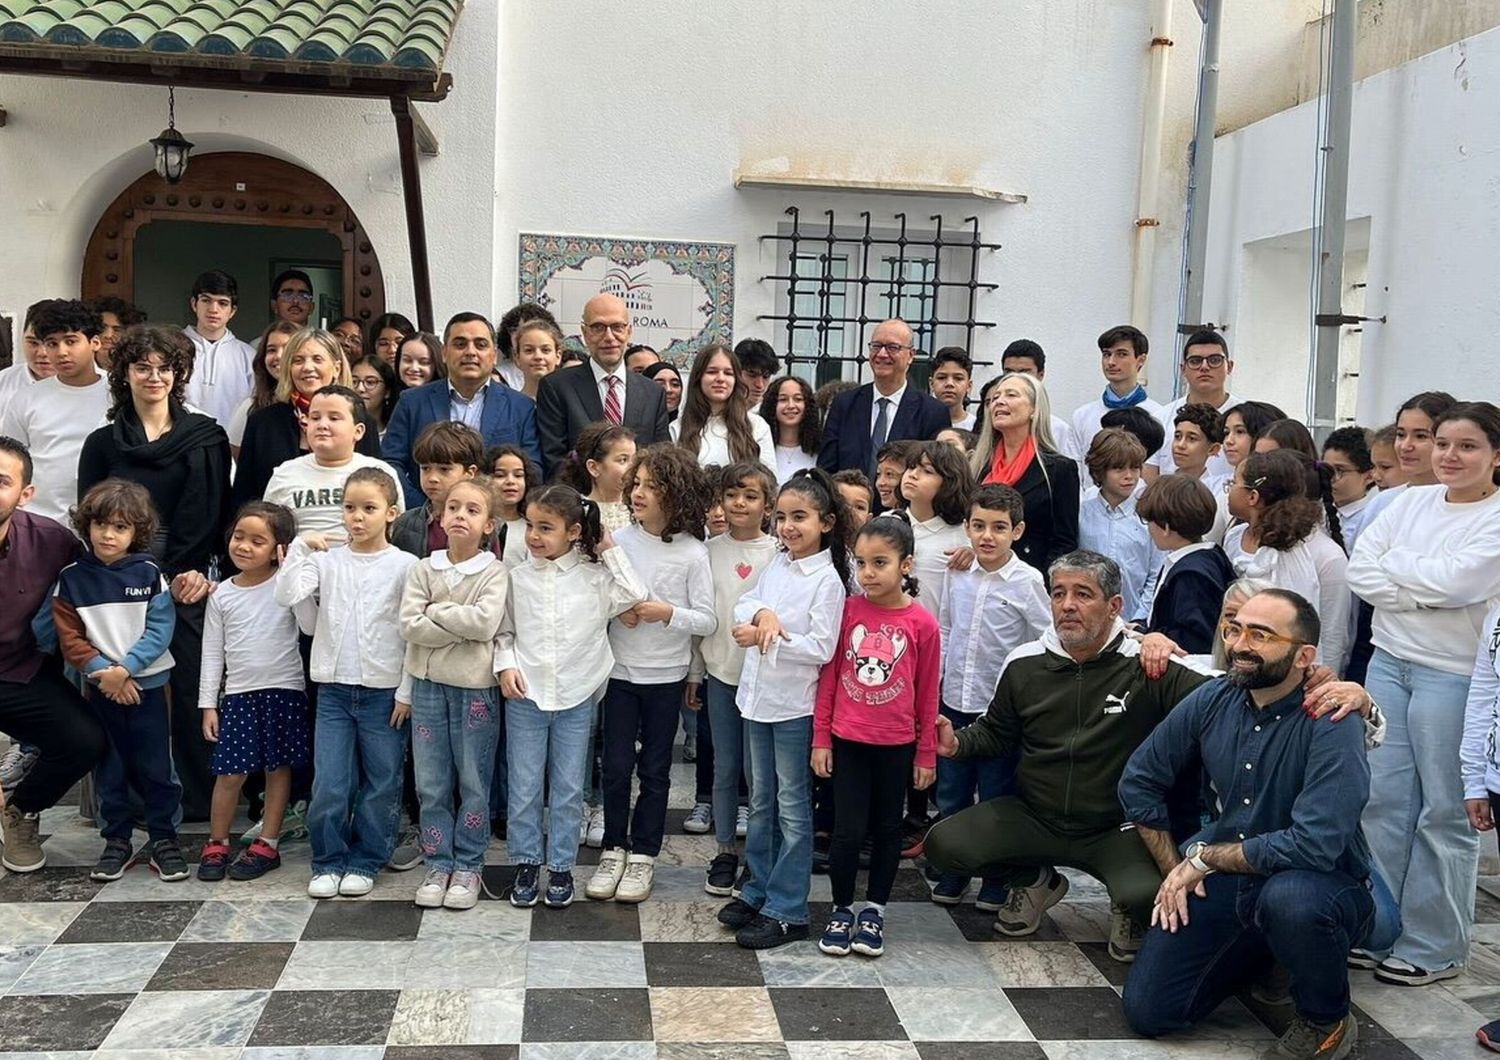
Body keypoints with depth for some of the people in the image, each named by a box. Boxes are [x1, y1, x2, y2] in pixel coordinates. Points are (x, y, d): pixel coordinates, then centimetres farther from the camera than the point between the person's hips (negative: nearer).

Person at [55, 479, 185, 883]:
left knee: (155, 766, 3)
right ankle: (117, 841, 22)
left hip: (147, 684, -1)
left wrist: (125, 668, -18)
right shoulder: (72, 577, -1)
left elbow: (160, 630, -8)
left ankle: (163, 838, 14)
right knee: (109, 768, 10)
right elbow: (69, 636, -2)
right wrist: (102, 670, -13)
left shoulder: (148, 573, -5)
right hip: (100, 687, 2)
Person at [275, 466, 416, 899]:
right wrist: (299, 547, -9)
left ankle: (364, 862, 23)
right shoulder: (327, 560, 4)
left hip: (385, 692, -2)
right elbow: (286, 595, -9)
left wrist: (407, 691, -7)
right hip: (333, 689, 2)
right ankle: (328, 862, 19)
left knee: (380, 785, 8)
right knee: (328, 786, 2)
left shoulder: (405, 565, -4)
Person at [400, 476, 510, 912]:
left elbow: (486, 622, -20)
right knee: (432, 783, 9)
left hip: (476, 686, -2)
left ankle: (467, 866, 17)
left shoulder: (494, 572, -4)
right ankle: (438, 864, 20)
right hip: (429, 684, 3)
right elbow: (409, 626, -8)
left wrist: (436, 611, -11)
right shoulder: (423, 570, 3)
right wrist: (463, 626, -14)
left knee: (474, 782, 6)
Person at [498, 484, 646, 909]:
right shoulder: (518, 577, 1)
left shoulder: (594, 575, -2)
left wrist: (611, 550, -7)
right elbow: (504, 630, 8)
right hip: (525, 696, 1)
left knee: (568, 789, 8)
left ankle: (561, 868, 20)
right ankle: (526, 864, 22)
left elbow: (635, 595, -14)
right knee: (524, 787, 8)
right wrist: (506, 664, -9)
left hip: (576, 697, -1)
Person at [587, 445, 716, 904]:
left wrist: (667, 612, -21)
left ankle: (643, 856, 21)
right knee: (616, 765, 6)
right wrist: (616, 609, -13)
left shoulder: (692, 553, -8)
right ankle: (614, 850, 21)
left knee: (654, 770, 9)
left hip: (666, 675, -2)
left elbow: (707, 621, -7)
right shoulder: (618, 541, -1)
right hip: (621, 670, 2)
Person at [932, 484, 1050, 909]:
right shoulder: (957, 574, 2)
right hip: (954, 703, 4)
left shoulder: (1027, 581, -11)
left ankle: (997, 882, 23)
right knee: (950, 795, 14)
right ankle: (952, 872, 30)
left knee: (997, 798, 8)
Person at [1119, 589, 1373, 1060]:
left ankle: (1328, 1020, -8)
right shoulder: (1212, 699, -4)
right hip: (1228, 883, 5)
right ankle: (1258, 953, 23)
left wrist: (1203, 856, -19)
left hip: (1325, 887, -5)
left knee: (1289, 897, -40)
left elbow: (1314, 845, -31)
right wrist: (1175, 869, 0)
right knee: (1147, 1011, -4)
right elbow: (1139, 780, 8)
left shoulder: (1331, 723, -21)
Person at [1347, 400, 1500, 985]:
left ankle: (1434, 947, 14)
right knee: (1383, 797, 8)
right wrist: (1424, 591, -12)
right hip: (1388, 662, 5)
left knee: (1445, 811, 2)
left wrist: (1393, 564, -6)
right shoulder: (1413, 501, 10)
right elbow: (1360, 569, 2)